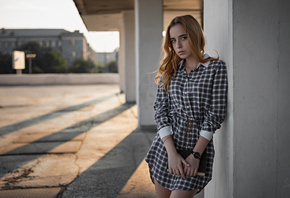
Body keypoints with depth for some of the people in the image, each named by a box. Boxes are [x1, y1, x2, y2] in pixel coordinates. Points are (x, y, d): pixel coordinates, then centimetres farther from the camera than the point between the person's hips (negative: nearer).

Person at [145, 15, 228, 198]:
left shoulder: (216, 68, -4)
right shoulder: (169, 70, 7)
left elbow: (215, 114, -8)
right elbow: (161, 110, 1)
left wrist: (196, 154, -12)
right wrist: (172, 152, -11)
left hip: (198, 145, -4)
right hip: (166, 145, 4)